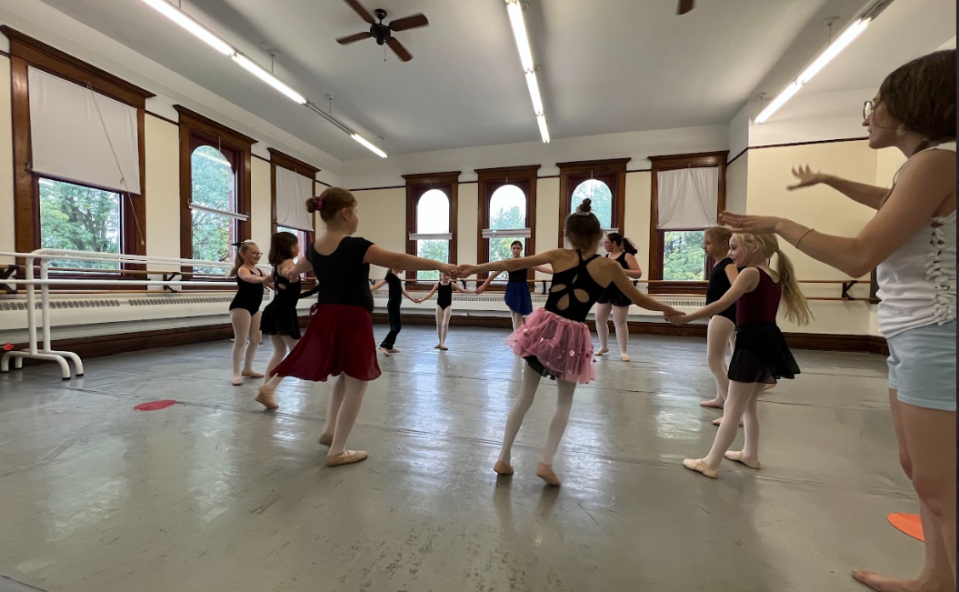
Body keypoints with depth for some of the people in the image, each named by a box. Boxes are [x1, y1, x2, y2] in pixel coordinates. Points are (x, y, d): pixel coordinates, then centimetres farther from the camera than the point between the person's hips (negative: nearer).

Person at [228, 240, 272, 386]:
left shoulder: (259, 271, 11)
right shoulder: (242, 270, -13)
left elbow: (272, 284, 12)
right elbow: (249, 278, -36)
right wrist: (263, 279, -55)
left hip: (255, 308, 8)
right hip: (240, 307, -8)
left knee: (255, 339, 12)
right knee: (241, 340, -6)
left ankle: (247, 369, 26)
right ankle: (236, 374, 1)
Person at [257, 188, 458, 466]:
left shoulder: (315, 248, 8)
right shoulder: (355, 246, -17)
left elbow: (299, 266, 29)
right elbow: (397, 260, -23)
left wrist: (291, 273, 54)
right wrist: (440, 265, -22)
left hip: (326, 317, 8)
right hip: (352, 320, -8)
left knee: (345, 377, 25)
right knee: (356, 383, 5)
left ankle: (330, 431, 31)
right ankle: (337, 451, 15)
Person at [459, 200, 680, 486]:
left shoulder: (559, 256, 0)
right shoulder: (609, 267, -2)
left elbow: (513, 264, -1)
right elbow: (641, 300, 8)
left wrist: (475, 268, 5)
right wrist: (669, 310, 26)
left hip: (544, 329, 2)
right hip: (571, 337, -1)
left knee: (525, 396, 14)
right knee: (565, 402, 19)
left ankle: (504, 459, 23)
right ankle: (546, 462, 13)